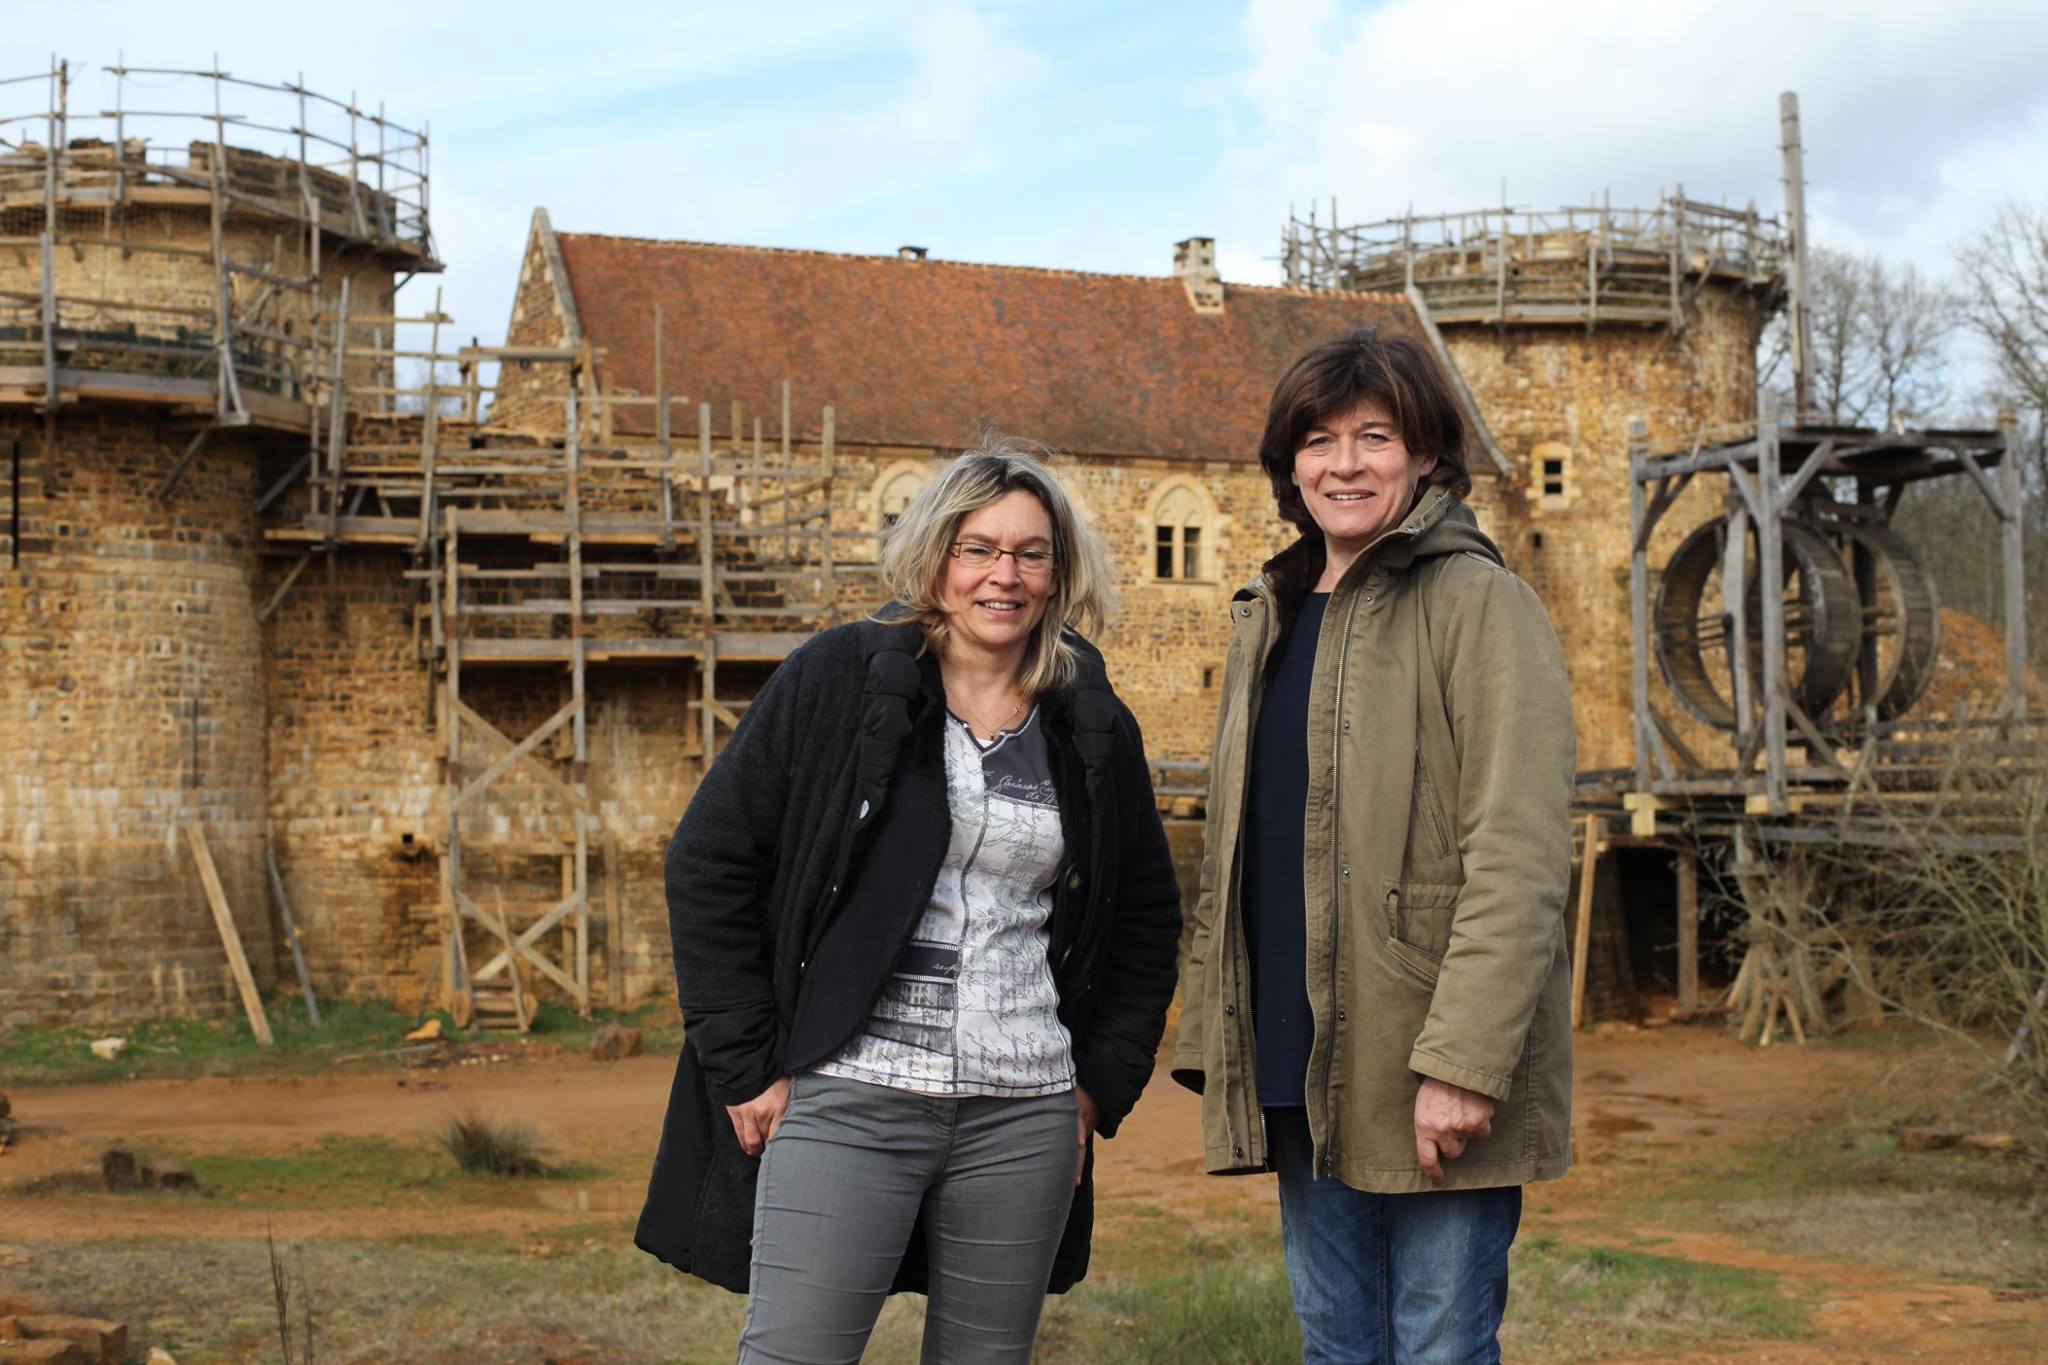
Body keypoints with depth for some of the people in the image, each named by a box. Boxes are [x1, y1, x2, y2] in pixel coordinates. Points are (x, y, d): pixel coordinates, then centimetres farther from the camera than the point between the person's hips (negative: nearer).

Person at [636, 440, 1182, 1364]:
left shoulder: (1097, 732, 10)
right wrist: (747, 1067, -3)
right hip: (845, 1103, -3)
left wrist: (1100, 1084, 11)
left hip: (1025, 1121, 3)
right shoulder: (837, 680, 0)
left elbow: (1147, 925, 21)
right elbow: (707, 865, 0)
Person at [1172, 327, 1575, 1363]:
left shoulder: (1476, 602, -8)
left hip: (1433, 1085, -6)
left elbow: (1518, 857, -16)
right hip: (1300, 1075, 7)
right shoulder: (1270, 621, 15)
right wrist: (1213, 1041, 13)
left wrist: (1464, 1060, -22)